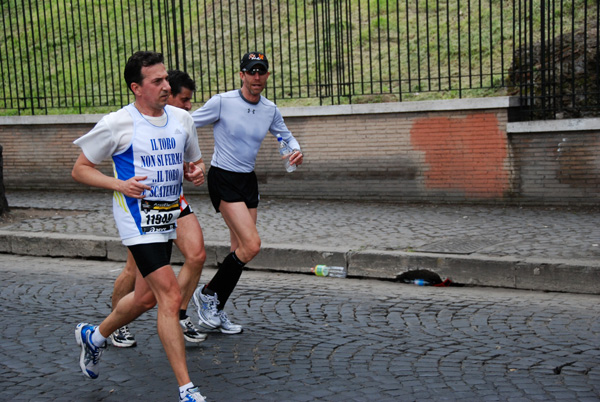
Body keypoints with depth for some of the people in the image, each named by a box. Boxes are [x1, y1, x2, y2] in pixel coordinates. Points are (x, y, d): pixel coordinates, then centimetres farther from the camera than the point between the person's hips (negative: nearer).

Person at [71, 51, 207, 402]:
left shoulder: (182, 119, 6)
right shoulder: (117, 124, -11)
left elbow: (194, 162, 19)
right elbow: (80, 169, -3)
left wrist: (197, 172, -6)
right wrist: (121, 185, -18)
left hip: (167, 220, 7)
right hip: (138, 221, -7)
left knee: (146, 297, 18)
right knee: (171, 297, -15)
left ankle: (95, 336, 46)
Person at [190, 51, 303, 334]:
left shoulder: (270, 110, 4)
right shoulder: (222, 102, -12)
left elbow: (285, 135, 19)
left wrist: (296, 151, -2)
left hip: (248, 181, 7)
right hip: (223, 180, -6)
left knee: (240, 250, 6)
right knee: (251, 245, -17)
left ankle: (214, 312, 19)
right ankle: (208, 294, 3)